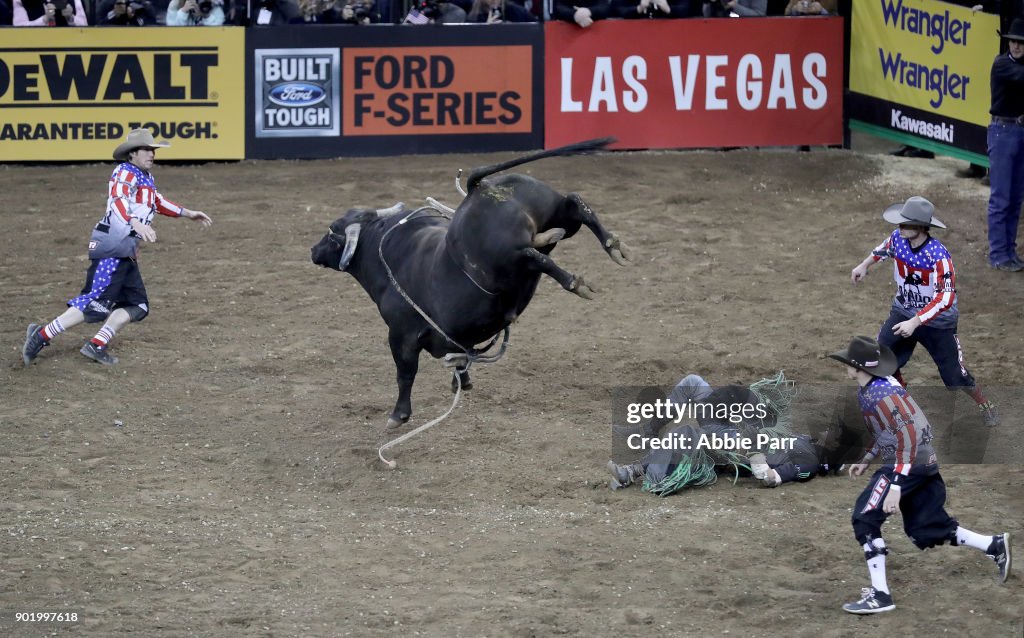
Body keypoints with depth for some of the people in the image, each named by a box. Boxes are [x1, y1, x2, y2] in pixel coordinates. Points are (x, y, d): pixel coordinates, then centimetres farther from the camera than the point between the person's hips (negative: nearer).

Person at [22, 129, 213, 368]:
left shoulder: (146, 177, 20)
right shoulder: (126, 173, -9)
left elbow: (157, 202, 38)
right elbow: (118, 200, -28)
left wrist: (188, 213, 42)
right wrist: (136, 224, -45)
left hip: (126, 253, 10)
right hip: (111, 248, -10)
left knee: (137, 306, 6)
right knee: (96, 304, -15)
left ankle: (96, 346, 4)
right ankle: (41, 336, -10)